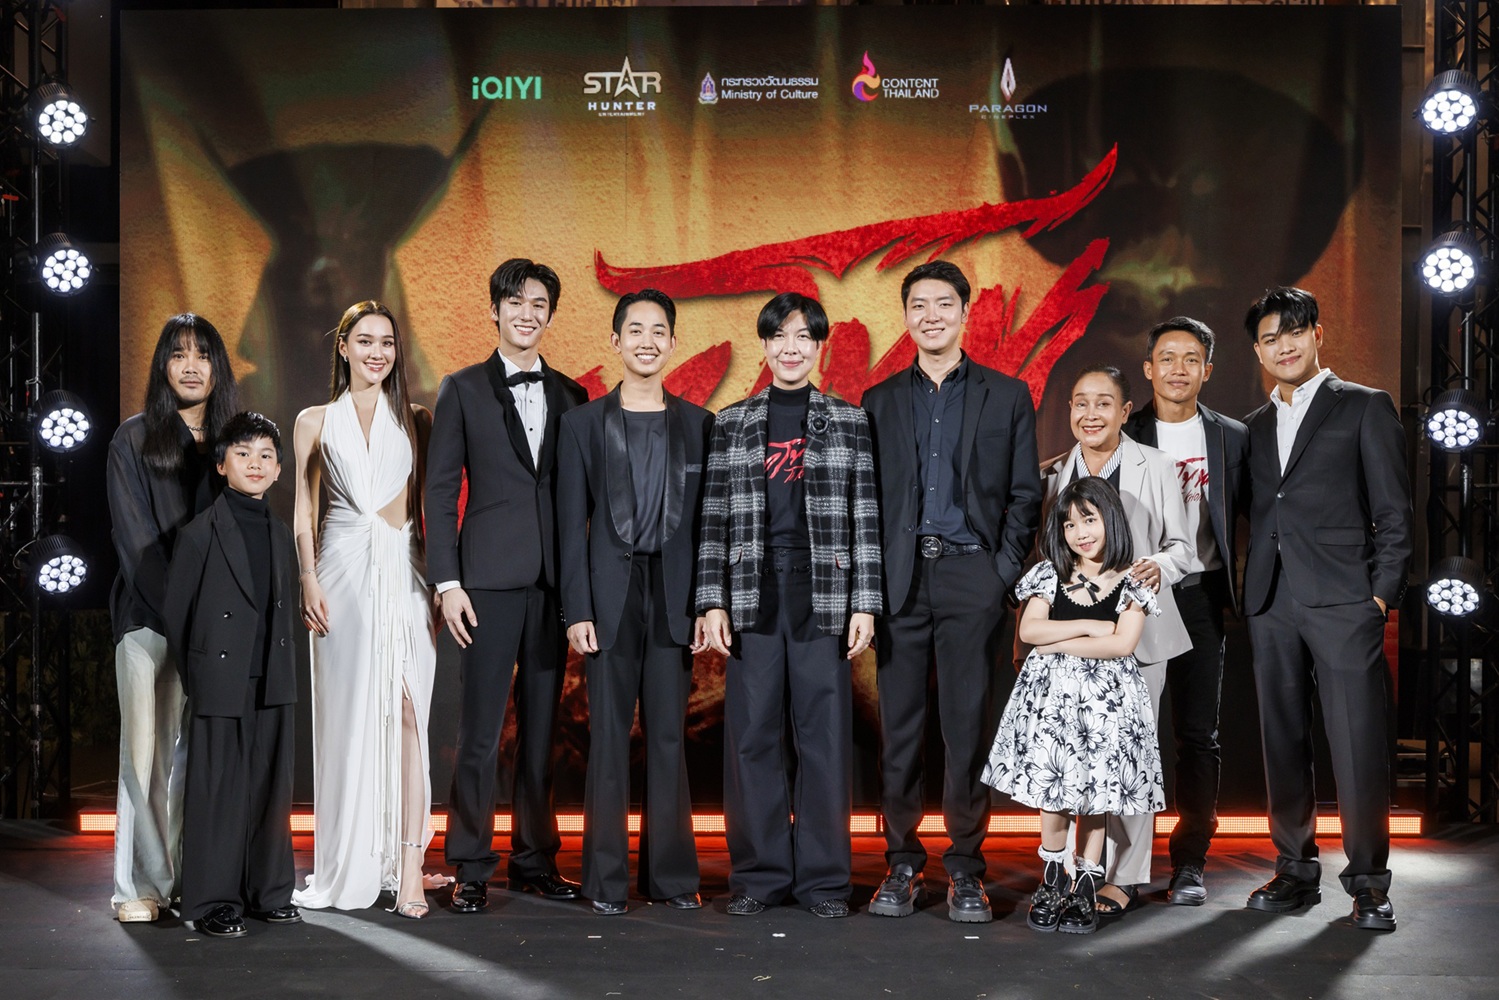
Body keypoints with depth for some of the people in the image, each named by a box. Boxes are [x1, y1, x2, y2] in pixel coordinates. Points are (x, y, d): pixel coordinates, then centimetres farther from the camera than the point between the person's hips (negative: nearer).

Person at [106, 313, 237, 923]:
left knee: (195, 751, 1)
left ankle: (186, 879, 5)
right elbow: (135, 541, -4)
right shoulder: (134, 440, 3)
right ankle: (140, 887, 0)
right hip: (147, 615, -3)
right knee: (145, 749, -5)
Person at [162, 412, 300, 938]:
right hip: (220, 686, -5)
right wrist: (198, 675, 0)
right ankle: (212, 900, 7)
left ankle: (269, 890, 19)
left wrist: (282, 668, 9)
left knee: (272, 786, 9)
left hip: (273, 685, 5)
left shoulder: (282, 536, 11)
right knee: (218, 790, -1)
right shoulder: (199, 533, -4)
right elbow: (176, 614, -2)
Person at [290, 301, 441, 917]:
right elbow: (304, 511, 10)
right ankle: (349, 867, 12)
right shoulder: (315, 422, 11)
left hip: (405, 574, 0)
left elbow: (425, 504, 12)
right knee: (347, 715, 1)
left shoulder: (415, 421, 12)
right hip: (344, 572, 0)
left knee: (406, 711, -9)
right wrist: (308, 580, -2)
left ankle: (408, 865, -10)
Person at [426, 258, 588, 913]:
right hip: (490, 579, -3)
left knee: (541, 728, 8)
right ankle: (472, 869, 6)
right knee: (480, 730, -2)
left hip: (553, 582, 3)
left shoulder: (570, 396, 13)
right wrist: (447, 581, -7)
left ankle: (535, 859, 18)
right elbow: (440, 491, 1)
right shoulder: (462, 390, 5)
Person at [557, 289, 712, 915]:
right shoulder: (583, 423, 5)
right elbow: (572, 526, 1)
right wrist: (577, 610, -6)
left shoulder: (698, 425, 9)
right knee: (609, 735, 2)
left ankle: (671, 875, 14)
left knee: (669, 736, 5)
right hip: (609, 596, -1)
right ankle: (607, 879, 10)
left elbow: (708, 521, 8)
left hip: (674, 598, 1)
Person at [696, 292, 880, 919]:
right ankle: (759, 874, 13)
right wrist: (712, 601, -1)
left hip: (824, 594, -1)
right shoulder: (731, 423, 10)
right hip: (752, 595, 1)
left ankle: (822, 878, 11)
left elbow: (866, 518, 5)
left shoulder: (850, 421, 8)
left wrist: (865, 603, -2)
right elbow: (714, 519, 7)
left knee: (825, 734, 1)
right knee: (752, 734, 3)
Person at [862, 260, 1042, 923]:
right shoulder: (880, 401, 13)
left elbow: (1024, 495, 7)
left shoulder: (1006, 396, 10)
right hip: (899, 578, 1)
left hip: (971, 576, -1)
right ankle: (901, 864, 12)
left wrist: (1005, 570, -4)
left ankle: (965, 868, 10)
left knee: (969, 725, 0)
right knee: (899, 725, 2)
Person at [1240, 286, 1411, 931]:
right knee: (1283, 741, 7)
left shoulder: (1365, 408, 6)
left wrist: (1382, 594, -7)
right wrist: (1248, 599, 7)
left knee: (1358, 744, -6)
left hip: (1343, 603, -4)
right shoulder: (1255, 427, 20)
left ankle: (1368, 882, 3)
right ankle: (1296, 871, 16)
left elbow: (1394, 514, 1)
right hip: (1272, 606, 5)